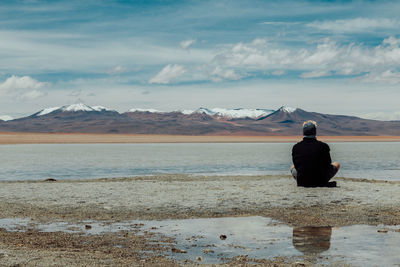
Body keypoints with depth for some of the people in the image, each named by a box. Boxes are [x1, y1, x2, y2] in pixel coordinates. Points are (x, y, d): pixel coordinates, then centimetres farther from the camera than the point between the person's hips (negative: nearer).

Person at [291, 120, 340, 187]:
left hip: (302, 183, 2)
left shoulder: (296, 147, -7)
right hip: (321, 182, -2)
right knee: (336, 164, 23)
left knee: (292, 167, 35)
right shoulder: (323, 146, -11)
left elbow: (296, 165, 4)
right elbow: (328, 164, 0)